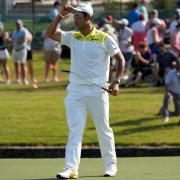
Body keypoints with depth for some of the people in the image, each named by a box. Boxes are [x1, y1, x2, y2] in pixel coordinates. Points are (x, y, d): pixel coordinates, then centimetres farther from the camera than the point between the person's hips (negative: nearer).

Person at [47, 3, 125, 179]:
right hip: (75, 90, 3)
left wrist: (117, 82, -10)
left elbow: (120, 59, 0)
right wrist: (60, 15, -7)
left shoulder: (105, 39, -5)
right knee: (74, 130, -5)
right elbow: (50, 34, 2)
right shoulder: (72, 37, 7)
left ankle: (110, 164, 22)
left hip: (97, 91, -3)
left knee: (103, 129, 7)